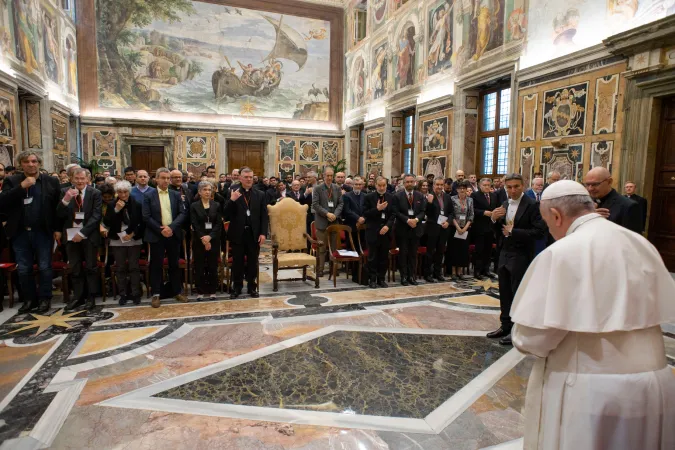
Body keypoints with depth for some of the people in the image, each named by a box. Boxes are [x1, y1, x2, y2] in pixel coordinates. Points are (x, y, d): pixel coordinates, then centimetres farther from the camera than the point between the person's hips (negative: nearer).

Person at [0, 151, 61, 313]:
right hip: (20, 233, 2)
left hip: (43, 233, -1)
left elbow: (58, 206, 2)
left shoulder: (51, 182, 2)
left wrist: (57, 229, -2)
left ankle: (45, 298, 16)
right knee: (23, 270, 9)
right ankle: (29, 299, 22)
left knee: (44, 267, 5)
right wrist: (21, 186, -17)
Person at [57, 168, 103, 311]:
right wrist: (65, 200, -19)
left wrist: (82, 233, -15)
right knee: (74, 268, 10)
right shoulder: (64, 191, 4)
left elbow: (96, 216, -9)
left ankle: (91, 297, 13)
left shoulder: (95, 193, -3)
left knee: (91, 267, 4)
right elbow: (59, 215, -2)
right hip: (71, 235, 3)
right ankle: (77, 296, 20)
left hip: (89, 235, -2)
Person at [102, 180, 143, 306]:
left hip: (134, 240, -1)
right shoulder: (111, 204, 2)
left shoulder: (137, 204, -1)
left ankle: (135, 294, 8)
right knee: (120, 268, 5)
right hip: (118, 241, 1)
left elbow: (142, 222, 1)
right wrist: (116, 210, -17)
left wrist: (133, 234, -11)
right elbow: (106, 222, -7)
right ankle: (123, 294, 13)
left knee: (134, 267, 2)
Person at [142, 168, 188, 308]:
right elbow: (146, 217, -6)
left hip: (174, 235, 2)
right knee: (156, 265, 4)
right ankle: (156, 294, 13)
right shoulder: (148, 195, 0)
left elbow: (183, 213, -1)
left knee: (174, 264, 10)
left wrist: (171, 227, -14)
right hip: (156, 236, -2)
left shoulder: (176, 195, 7)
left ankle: (177, 291, 20)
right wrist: (161, 230, -14)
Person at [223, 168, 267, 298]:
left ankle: (252, 286, 21)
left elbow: (264, 215, 2)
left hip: (254, 233, 1)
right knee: (237, 262, 9)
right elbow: (227, 213, -7)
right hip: (238, 233, -1)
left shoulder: (260, 194, 4)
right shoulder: (233, 193, 0)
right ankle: (237, 286, 22)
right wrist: (232, 200, -24)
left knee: (252, 262, 9)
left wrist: (263, 233, -6)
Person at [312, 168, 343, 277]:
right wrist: (327, 213, -15)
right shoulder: (318, 188, -1)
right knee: (321, 247, 0)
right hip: (322, 221, -3)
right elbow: (315, 205, -7)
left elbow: (340, 203, 7)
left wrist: (335, 214, -9)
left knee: (334, 246, 7)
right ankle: (320, 269, 7)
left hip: (334, 220, 3)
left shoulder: (337, 188, 10)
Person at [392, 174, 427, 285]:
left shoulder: (420, 196, 8)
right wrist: (407, 220, -18)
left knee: (413, 253, 8)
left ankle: (412, 276, 17)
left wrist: (416, 219, -15)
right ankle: (404, 276, 11)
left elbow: (423, 211, 4)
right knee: (403, 253, 2)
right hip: (402, 228, -3)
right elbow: (396, 212, -8)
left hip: (415, 228, 3)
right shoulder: (397, 196, -2)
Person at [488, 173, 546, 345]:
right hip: (505, 254, 7)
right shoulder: (505, 204, 9)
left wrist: (513, 232, -20)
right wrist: (495, 219, -8)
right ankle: (506, 326, 29)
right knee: (504, 293, 15)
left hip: (521, 256, -7)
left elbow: (539, 232, -20)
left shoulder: (532, 205, -13)